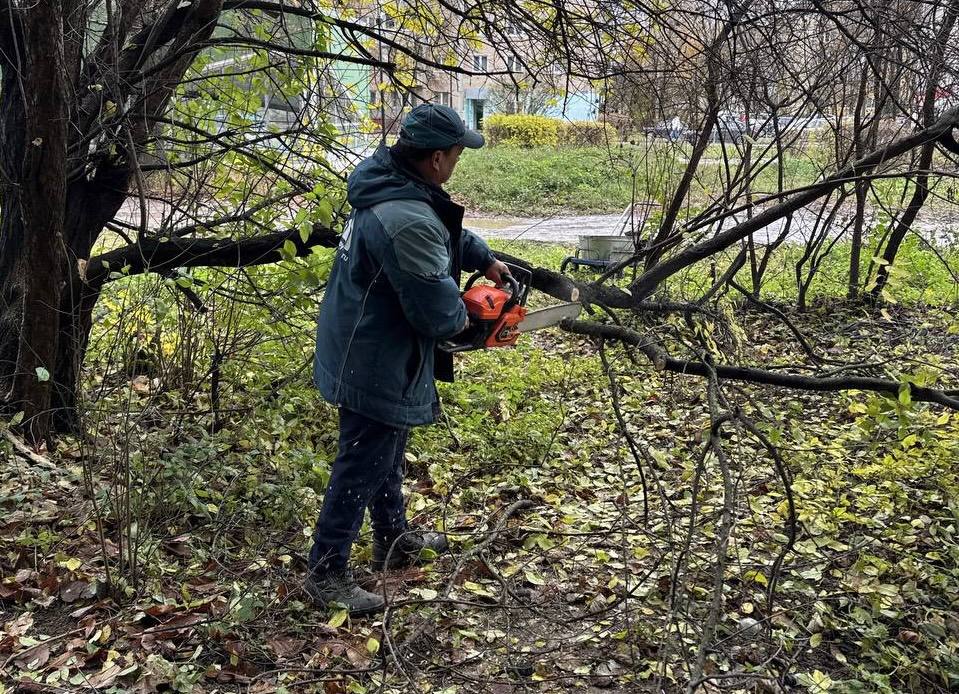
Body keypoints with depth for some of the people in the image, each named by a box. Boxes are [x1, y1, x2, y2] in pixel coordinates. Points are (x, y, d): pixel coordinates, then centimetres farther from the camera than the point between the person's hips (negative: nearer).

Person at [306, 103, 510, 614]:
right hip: (375, 365, -11)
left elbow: (447, 230, 21)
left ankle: (393, 540, 44)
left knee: (386, 452, 25)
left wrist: (484, 258, 20)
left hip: (368, 350, 11)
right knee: (361, 467, 3)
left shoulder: (386, 184, 0)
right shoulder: (408, 222, -32)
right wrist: (461, 317, -5)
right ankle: (327, 573, 17)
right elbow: (436, 312, -27)